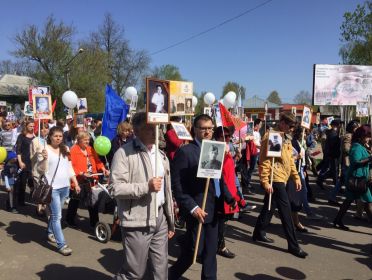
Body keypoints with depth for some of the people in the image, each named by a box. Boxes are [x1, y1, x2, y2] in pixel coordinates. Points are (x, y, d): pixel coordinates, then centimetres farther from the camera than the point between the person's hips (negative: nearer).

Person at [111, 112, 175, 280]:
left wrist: (171, 221, 17)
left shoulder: (161, 155, 13)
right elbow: (117, 188, -17)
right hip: (138, 221, -6)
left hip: (160, 218, 7)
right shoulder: (124, 153, -11)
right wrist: (146, 186, -24)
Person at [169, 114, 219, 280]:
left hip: (214, 209, 6)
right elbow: (177, 185, -14)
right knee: (193, 251, 6)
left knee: (211, 251, 14)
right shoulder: (185, 151, -11)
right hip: (198, 210, -6)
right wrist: (192, 207, -17)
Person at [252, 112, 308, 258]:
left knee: (270, 207, 18)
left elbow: (290, 159, 19)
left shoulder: (286, 138, 14)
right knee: (286, 211, -4)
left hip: (281, 178, 9)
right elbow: (264, 160, -18)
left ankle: (259, 233, 32)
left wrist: (296, 177, 14)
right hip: (274, 179, -9)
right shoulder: (270, 136, -14)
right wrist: (265, 181, -21)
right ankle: (293, 245, 5)